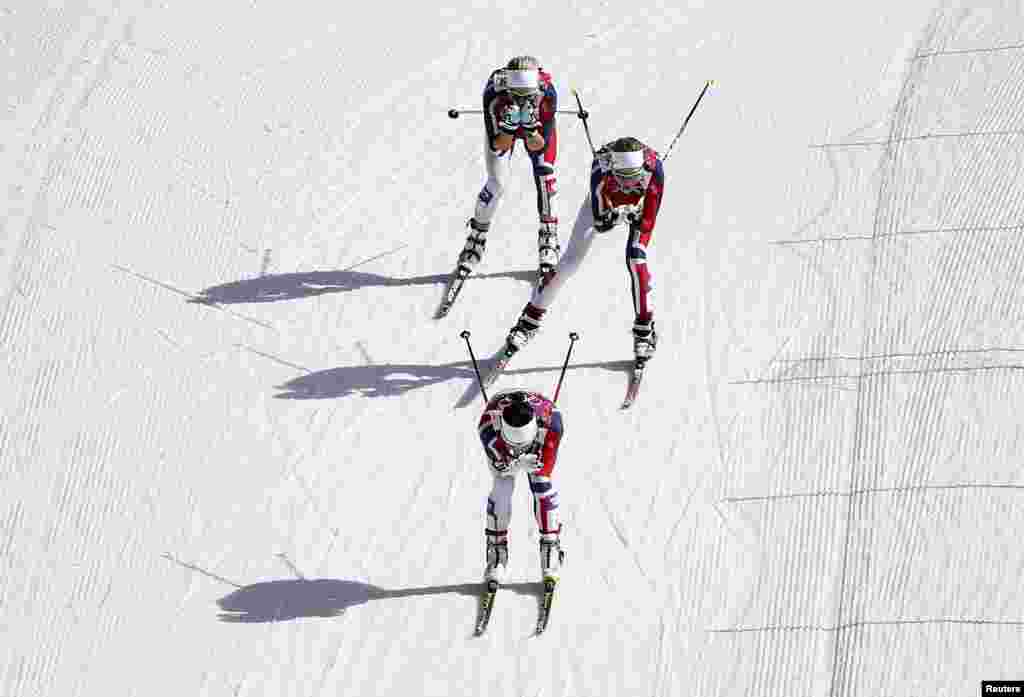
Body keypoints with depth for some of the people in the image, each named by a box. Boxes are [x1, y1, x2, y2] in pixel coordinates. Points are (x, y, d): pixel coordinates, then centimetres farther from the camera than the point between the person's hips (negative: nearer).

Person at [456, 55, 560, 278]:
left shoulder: (547, 94, -40)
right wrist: (509, 127, -52)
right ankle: (477, 235, 13)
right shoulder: (494, 95, -40)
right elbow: (497, 146, -35)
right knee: (496, 184, -8)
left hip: (538, 126, 0)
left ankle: (548, 235, -1)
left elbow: (538, 146, -34)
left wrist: (530, 127, -52)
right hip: (502, 126, 0)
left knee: (544, 173, -17)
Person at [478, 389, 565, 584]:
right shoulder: (489, 425, -44)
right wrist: (519, 464, -52)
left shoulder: (550, 418, -43)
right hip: (499, 444, 0)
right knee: (502, 487, -14)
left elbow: (546, 466, -35)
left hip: (539, 439, 0)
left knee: (542, 484, -15)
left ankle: (551, 546, 0)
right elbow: (499, 465, -36)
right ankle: (496, 550, 0)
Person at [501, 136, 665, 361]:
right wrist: (622, 213, -53)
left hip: (639, 203, 0)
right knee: (570, 261, -3)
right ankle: (530, 320, 11)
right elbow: (600, 223, -36)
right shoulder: (601, 168, -41)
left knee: (635, 260, -21)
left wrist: (639, 250, -38)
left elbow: (649, 218, -30)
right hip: (604, 201, 0)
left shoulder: (653, 167, -40)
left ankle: (644, 328, -3)